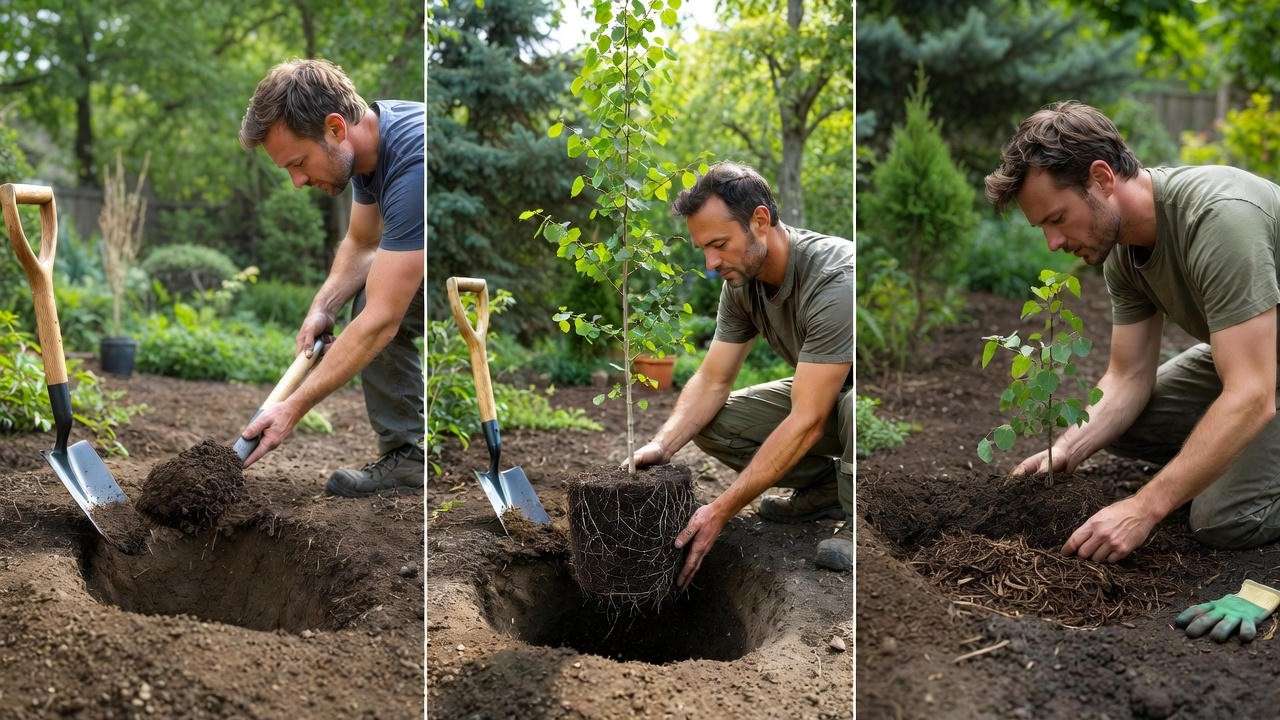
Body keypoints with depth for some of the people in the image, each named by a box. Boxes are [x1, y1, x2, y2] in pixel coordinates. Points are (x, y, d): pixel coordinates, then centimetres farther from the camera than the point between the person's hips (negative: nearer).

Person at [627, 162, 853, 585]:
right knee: (710, 423, -12)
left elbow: (806, 422, -36)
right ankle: (826, 486, 6)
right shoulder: (742, 280, -9)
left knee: (853, 406, -41)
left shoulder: (834, 280, -35)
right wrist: (661, 446, -24)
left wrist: (720, 512, -36)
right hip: (818, 394, 7)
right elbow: (712, 380, -4)